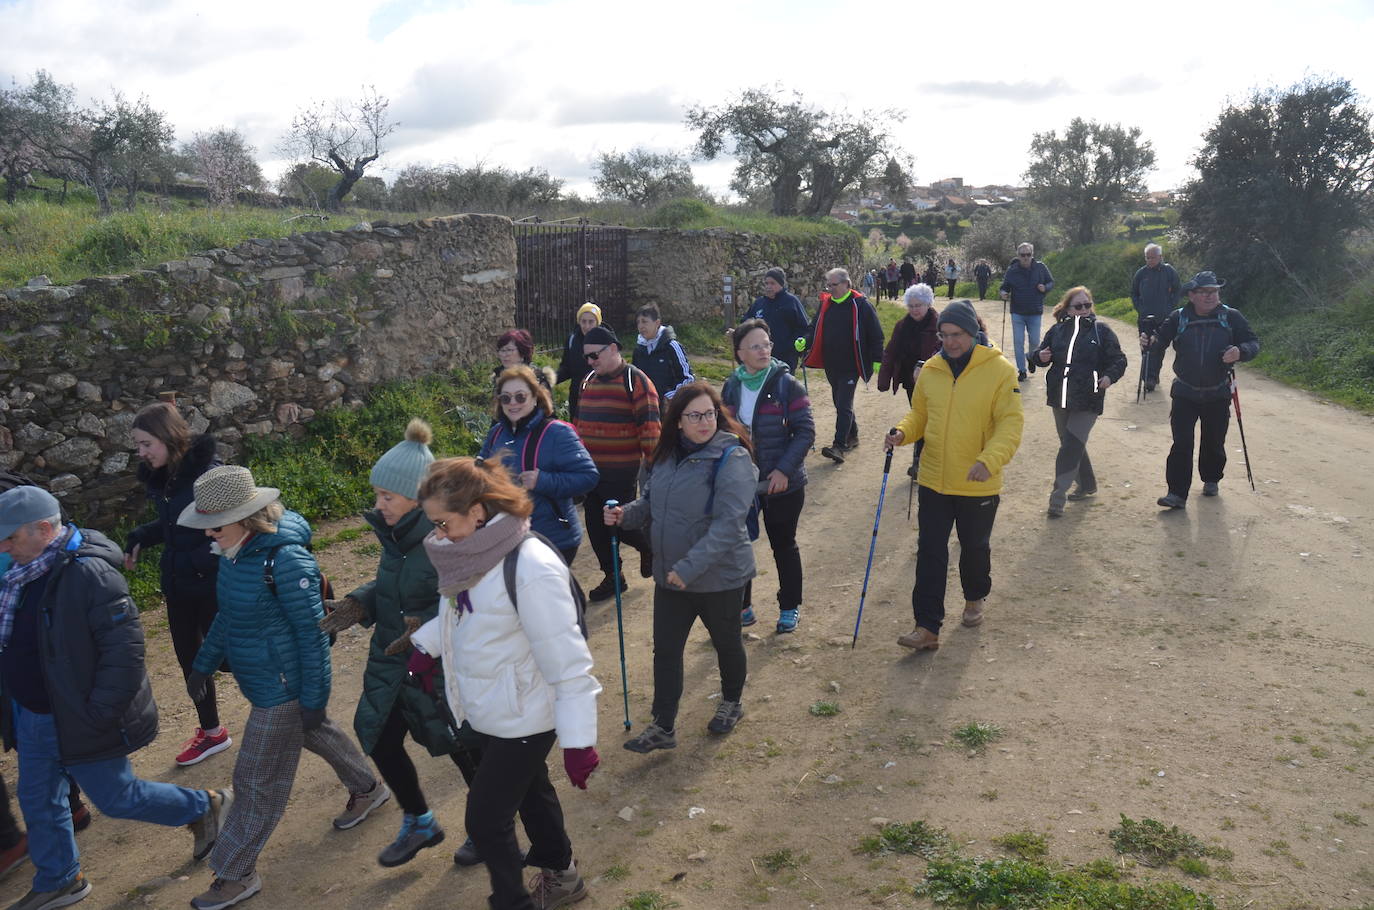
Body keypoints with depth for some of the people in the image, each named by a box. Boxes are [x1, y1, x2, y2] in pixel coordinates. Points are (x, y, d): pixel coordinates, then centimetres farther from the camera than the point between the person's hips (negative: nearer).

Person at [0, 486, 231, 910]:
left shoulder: (89, 573, -28)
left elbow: (124, 650, -28)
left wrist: (98, 714, -25)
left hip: (78, 724, -8)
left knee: (117, 798, 8)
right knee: (38, 804, 20)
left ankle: (206, 808, 28)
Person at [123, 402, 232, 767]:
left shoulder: (209, 474, -24)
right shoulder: (159, 476, 0)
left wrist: (199, 561, -29)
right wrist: (138, 538, 1)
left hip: (212, 584, -7)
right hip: (178, 584, 8)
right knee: (189, 655, 17)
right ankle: (211, 732, 36)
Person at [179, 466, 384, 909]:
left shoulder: (285, 560, -28)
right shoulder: (234, 552, -2)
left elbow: (313, 634, -22)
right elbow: (228, 615, 14)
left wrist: (314, 699, -18)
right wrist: (204, 663, 19)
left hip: (281, 687, -9)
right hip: (259, 681, 9)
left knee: (257, 784, 5)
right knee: (315, 735, 28)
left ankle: (236, 874, 22)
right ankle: (367, 789, 51)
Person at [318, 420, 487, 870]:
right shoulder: (396, 532, -4)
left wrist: (427, 623, -32)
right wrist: (359, 603, -5)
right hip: (394, 662, 7)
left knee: (465, 749, 13)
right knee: (380, 740, 17)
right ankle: (419, 824, 43)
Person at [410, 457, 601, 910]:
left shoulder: (531, 568, -31)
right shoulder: (472, 554, -6)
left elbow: (568, 661, -28)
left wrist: (578, 741, -26)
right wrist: (426, 646, 8)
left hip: (524, 718, -8)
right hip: (491, 711, 8)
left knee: (486, 818, 4)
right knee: (530, 791, 25)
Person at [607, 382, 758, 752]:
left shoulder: (732, 459, -21)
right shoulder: (668, 455, 0)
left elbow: (728, 524, -27)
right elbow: (651, 502, 13)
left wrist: (689, 568, -30)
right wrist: (626, 514, -8)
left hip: (719, 577, -5)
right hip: (670, 576, 5)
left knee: (726, 642, 19)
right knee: (665, 650, 8)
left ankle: (732, 702, 45)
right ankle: (663, 727, 21)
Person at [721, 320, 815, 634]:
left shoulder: (786, 385, -11)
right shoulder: (731, 387, 1)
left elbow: (806, 431, -13)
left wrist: (784, 469, -21)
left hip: (783, 483, -4)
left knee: (783, 545, 11)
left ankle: (789, 607, 29)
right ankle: (741, 606, 27)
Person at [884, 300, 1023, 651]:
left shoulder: (999, 371, -12)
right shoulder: (931, 370, 1)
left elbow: (1010, 424, -15)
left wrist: (989, 460, -30)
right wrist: (903, 432, -9)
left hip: (979, 486, -3)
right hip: (933, 481, 3)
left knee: (975, 548, 18)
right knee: (930, 553, 1)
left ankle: (975, 598, 46)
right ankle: (927, 627, 7)